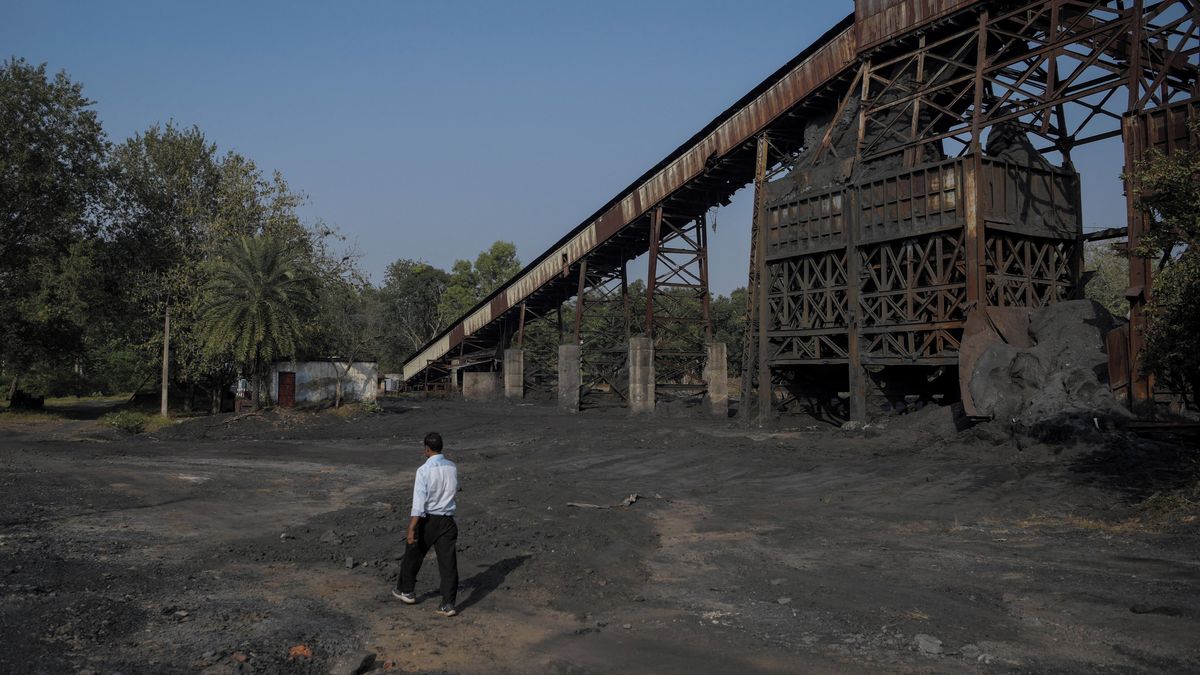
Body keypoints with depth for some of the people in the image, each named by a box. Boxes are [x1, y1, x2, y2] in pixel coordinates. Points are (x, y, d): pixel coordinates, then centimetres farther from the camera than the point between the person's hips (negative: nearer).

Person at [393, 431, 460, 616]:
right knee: (448, 562, 4)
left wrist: (412, 528, -20)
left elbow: (419, 502, -20)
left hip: (427, 519, -4)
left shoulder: (424, 470, -15)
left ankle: (406, 591, 37)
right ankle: (448, 604, 2)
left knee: (413, 555, 19)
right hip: (448, 520, 4)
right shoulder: (452, 467, 1)